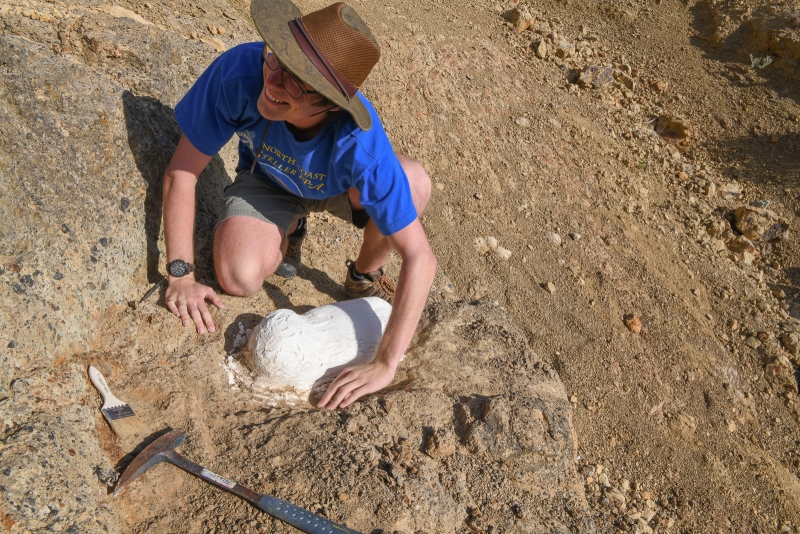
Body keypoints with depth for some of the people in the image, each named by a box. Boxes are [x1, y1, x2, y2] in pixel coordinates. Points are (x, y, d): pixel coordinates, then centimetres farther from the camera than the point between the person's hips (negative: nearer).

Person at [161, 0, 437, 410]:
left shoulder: (360, 147, -41)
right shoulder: (240, 71, -36)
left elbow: (420, 257, -38)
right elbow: (182, 171, -23)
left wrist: (385, 365, -39)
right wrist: (180, 275, -25)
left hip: (338, 186, -1)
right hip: (266, 182, 1)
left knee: (413, 183, -33)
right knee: (239, 279, -26)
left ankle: (364, 276, 0)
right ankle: (288, 232, 12)